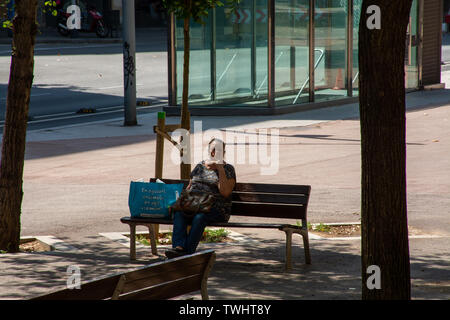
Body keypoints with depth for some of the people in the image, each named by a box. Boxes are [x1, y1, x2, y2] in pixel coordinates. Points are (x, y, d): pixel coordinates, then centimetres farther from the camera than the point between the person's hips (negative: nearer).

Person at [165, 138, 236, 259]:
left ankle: (188, 251, -44)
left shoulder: (228, 169, 9)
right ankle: (179, 247, -47)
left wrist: (220, 170, -9)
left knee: (200, 217, -37)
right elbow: (189, 186, 27)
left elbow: (225, 192, -5)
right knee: (178, 213, -30)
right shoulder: (200, 166, 24)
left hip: (216, 209, -4)